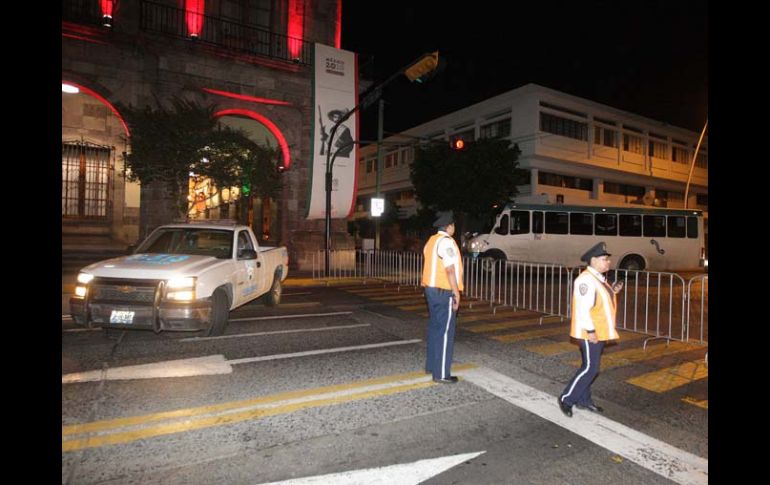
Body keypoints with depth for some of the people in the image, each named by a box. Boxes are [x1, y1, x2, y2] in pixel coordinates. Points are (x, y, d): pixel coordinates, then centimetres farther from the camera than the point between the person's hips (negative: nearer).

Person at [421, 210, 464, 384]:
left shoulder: (431, 241, 13)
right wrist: (456, 292, -16)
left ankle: (431, 366, 25)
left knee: (435, 328, 16)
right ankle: (441, 373, 2)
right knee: (445, 331, -3)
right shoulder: (446, 241, -15)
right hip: (444, 291, -9)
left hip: (431, 289, 9)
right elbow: (450, 269, -20)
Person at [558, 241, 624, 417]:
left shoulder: (598, 278, 11)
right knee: (590, 368, -5)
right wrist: (590, 330, -24)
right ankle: (566, 398, 6)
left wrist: (613, 291, 6)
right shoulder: (586, 279, -20)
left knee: (590, 367, 16)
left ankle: (583, 400, 27)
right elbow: (583, 307, -24)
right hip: (590, 333, -10)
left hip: (600, 331, 10)